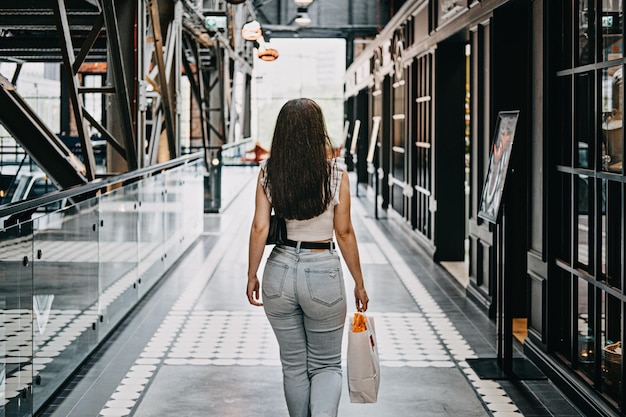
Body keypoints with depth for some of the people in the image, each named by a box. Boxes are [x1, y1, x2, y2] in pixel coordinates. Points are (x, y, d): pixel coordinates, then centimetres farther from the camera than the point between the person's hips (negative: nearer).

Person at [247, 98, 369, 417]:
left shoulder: (268, 172, -4)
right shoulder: (335, 174, -8)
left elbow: (259, 228, -5)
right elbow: (344, 234, -4)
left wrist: (252, 276, 6)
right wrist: (359, 283, 5)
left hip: (280, 270, 2)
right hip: (324, 271, -2)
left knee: (293, 366, 16)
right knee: (326, 366, 11)